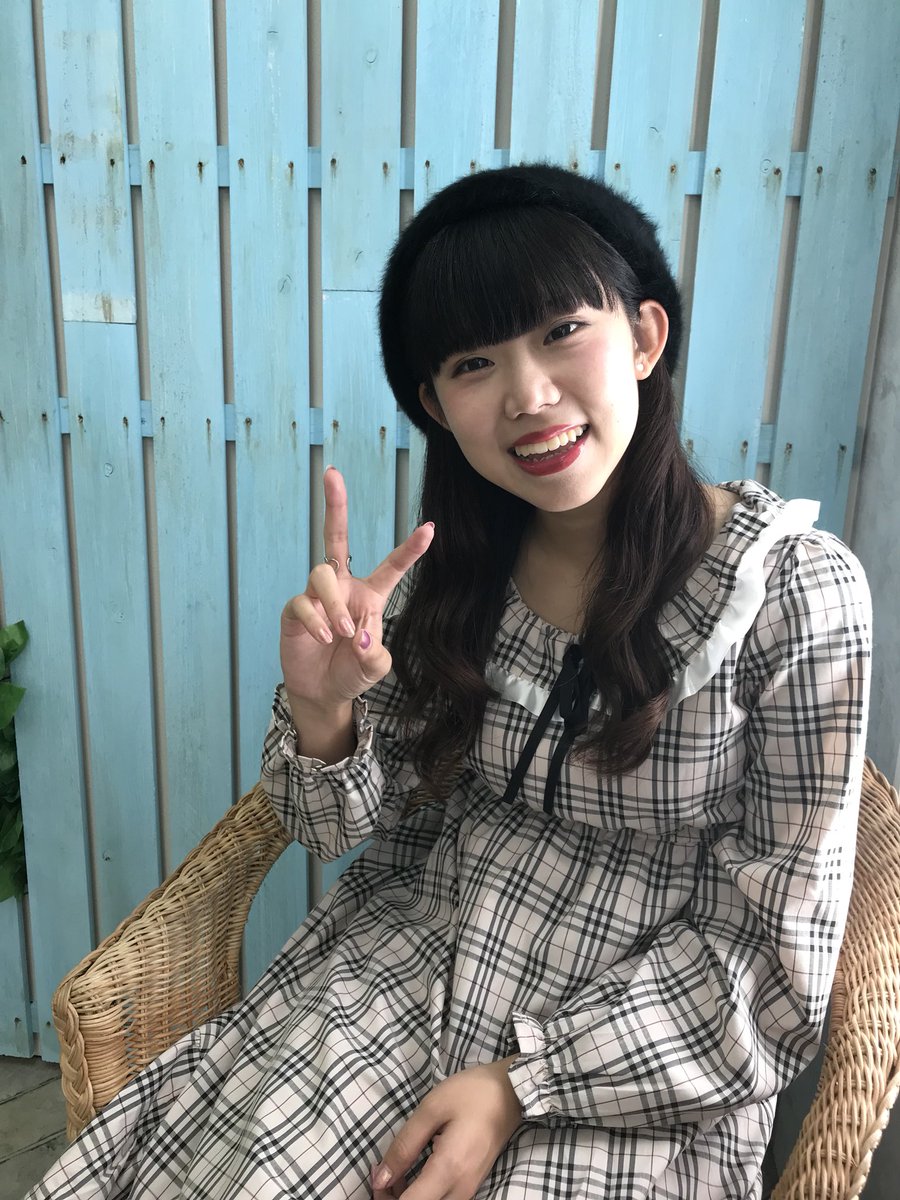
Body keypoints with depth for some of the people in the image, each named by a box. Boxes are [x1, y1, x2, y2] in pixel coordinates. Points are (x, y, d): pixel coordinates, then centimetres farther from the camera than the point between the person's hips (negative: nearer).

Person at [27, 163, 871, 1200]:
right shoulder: (448, 567, -4)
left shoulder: (796, 589, -15)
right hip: (412, 952, 3)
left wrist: (522, 1085, -16)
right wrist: (322, 714, -20)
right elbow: (344, 826, 1)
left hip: (645, 1053, -1)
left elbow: (771, 952, -10)